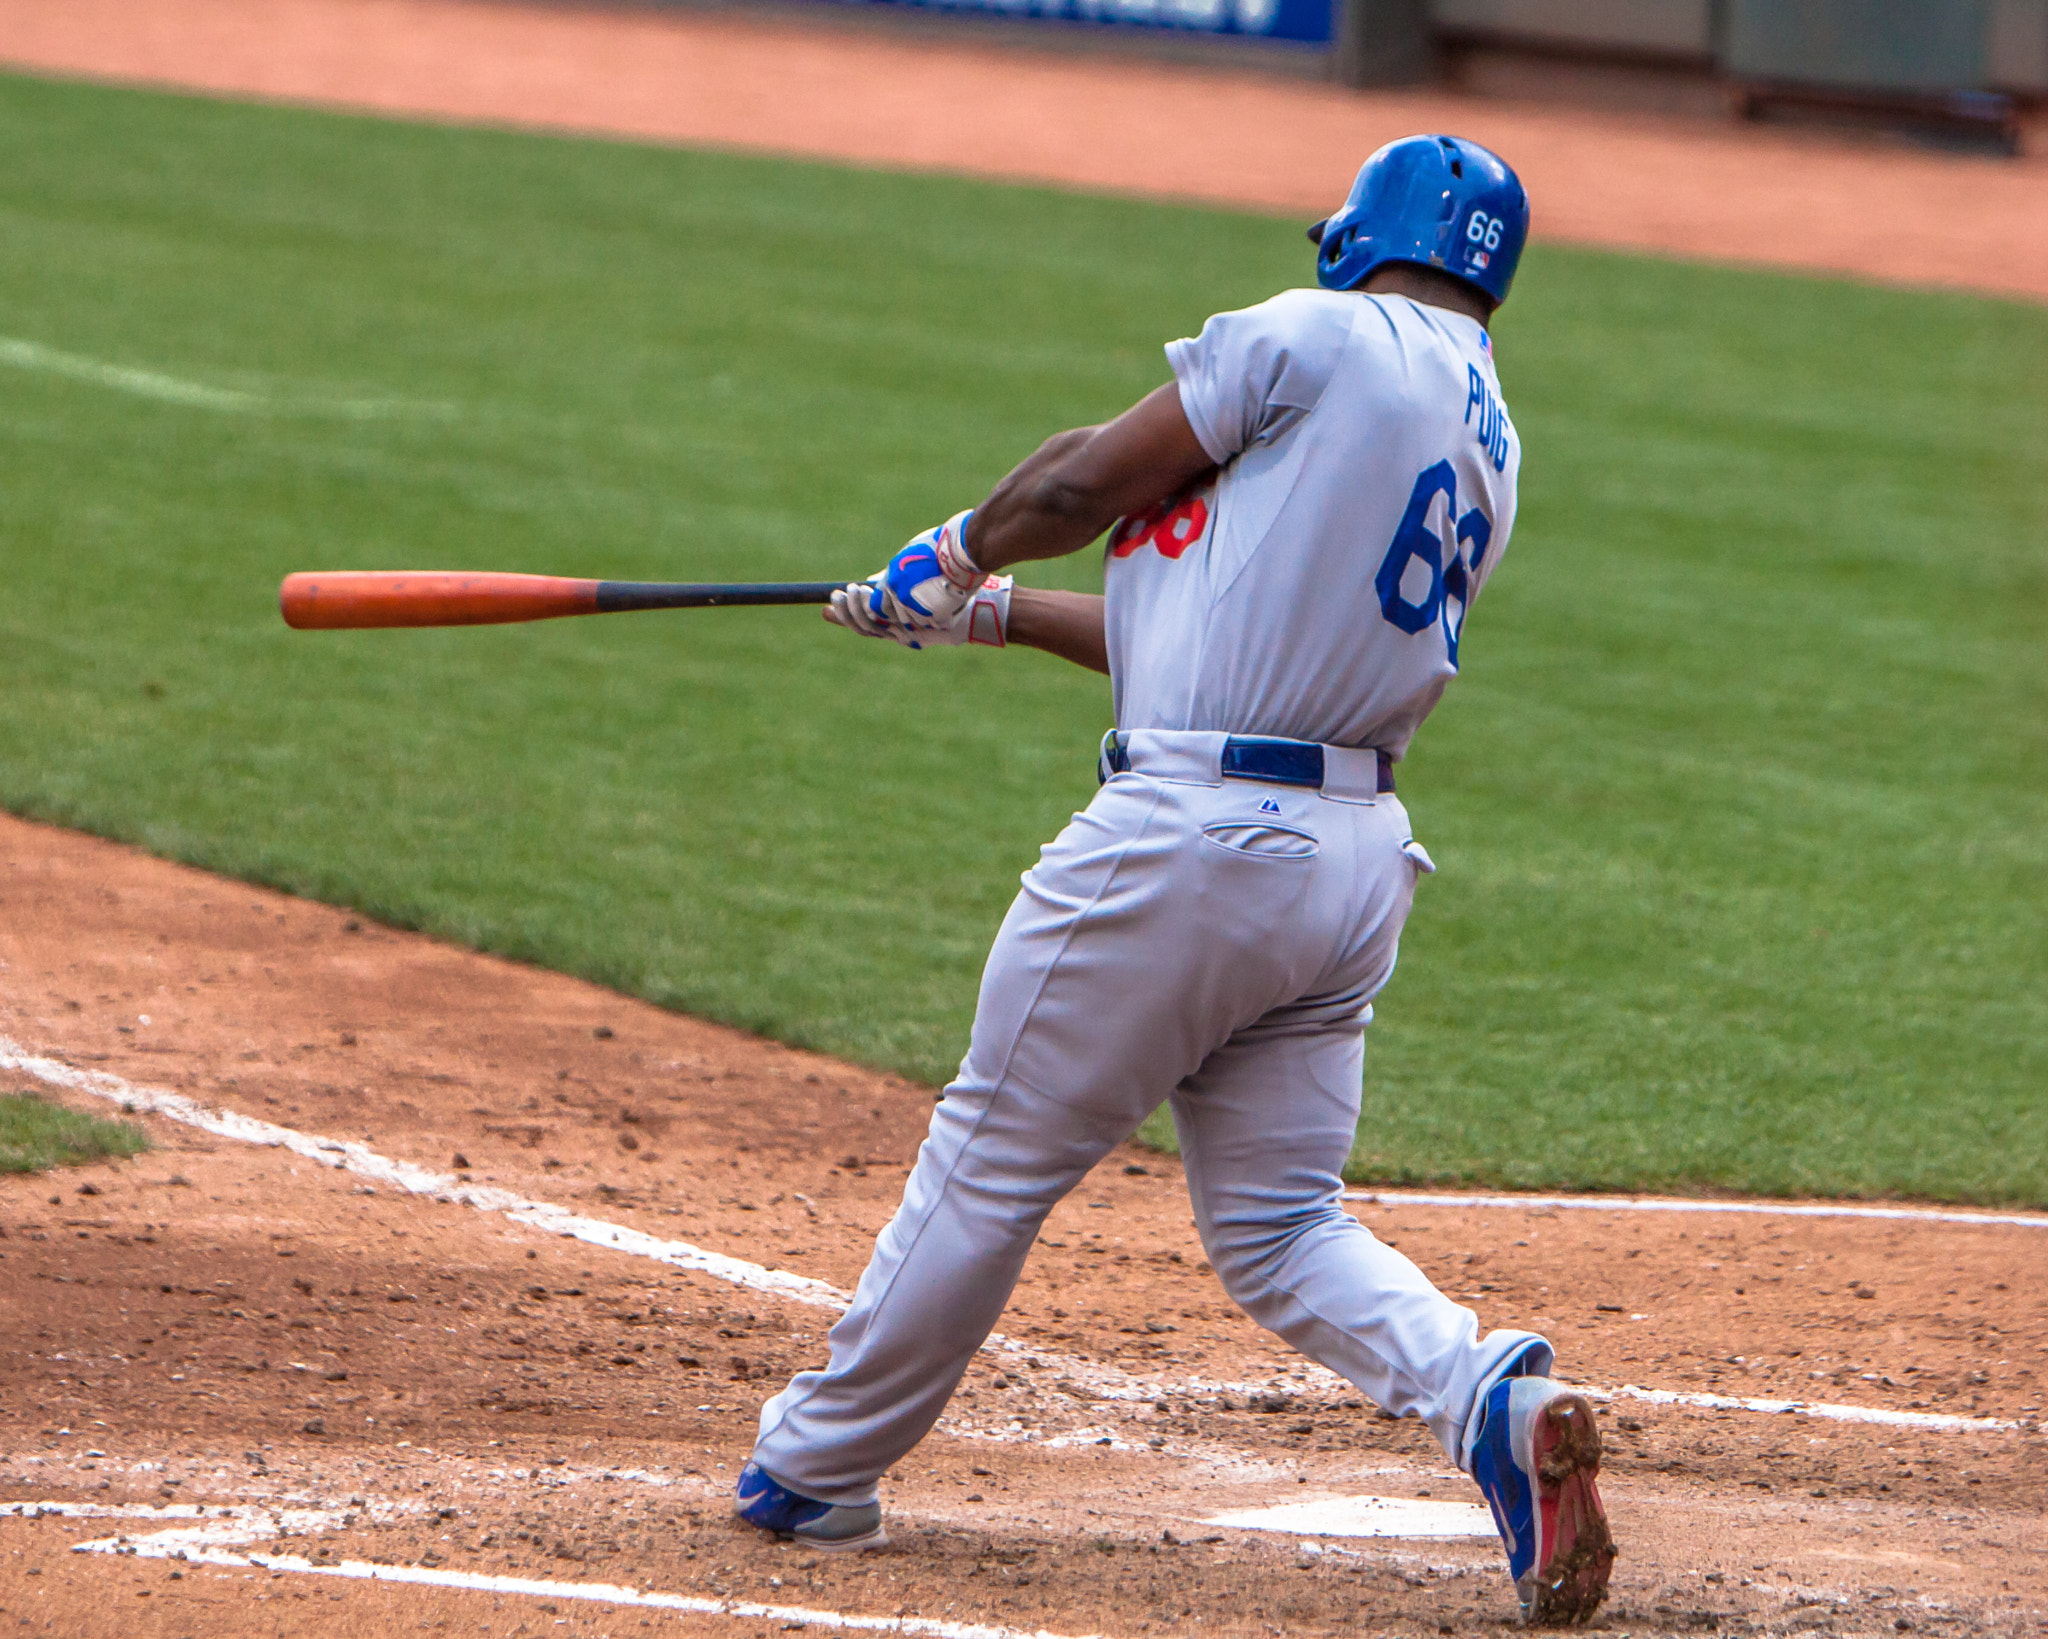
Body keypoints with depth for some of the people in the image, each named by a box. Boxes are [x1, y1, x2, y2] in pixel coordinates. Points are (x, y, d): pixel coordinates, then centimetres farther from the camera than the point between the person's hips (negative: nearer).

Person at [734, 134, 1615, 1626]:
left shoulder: (1320, 337, -6)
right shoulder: (1488, 447, 18)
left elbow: (1092, 479, -2)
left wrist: (961, 550, 20)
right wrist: (993, 614, 27)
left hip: (1197, 832, -7)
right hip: (1359, 865, 7)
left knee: (993, 1160, 7)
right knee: (1280, 1227, 11)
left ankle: (819, 1466, 19)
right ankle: (1494, 1401, -14)